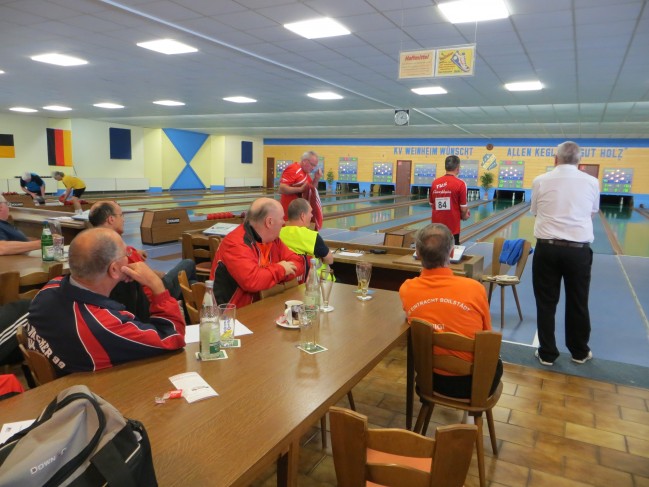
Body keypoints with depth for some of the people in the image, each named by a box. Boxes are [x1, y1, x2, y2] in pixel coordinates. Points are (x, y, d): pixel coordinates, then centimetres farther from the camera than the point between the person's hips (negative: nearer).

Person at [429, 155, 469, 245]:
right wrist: (464, 216, 12)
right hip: (452, 227, -4)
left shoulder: (435, 183, 1)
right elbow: (463, 208, -9)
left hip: (437, 225, 4)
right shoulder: (460, 184, -11)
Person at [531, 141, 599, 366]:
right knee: (578, 303, 15)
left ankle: (547, 353, 17)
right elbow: (593, 212, 16)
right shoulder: (592, 182, 0)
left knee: (546, 303, 9)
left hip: (546, 248, -1)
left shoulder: (540, 181, -3)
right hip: (579, 250, 1)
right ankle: (579, 352, 31)